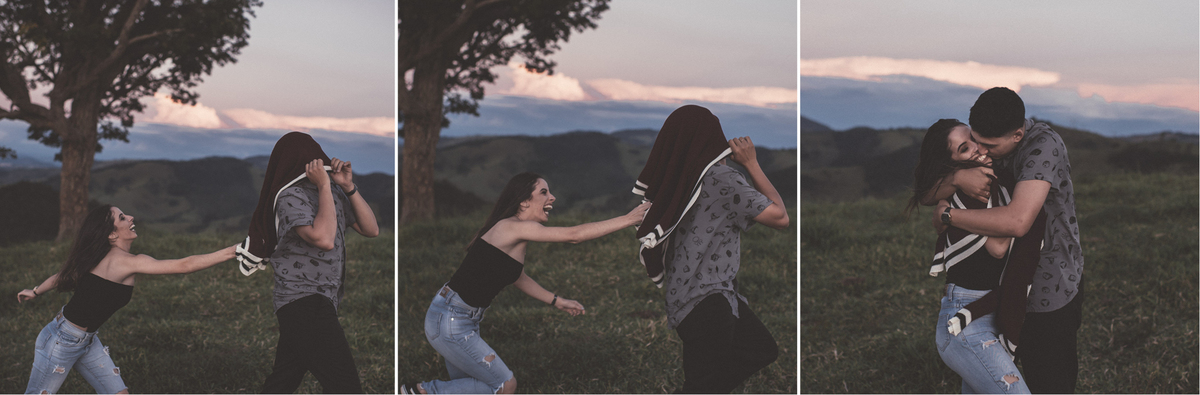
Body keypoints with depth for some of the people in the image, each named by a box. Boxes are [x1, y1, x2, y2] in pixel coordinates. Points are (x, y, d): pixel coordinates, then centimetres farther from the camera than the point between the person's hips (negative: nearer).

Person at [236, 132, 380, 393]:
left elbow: (371, 230, 11)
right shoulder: (291, 196, -12)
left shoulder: (334, 192, 12)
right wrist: (324, 186, -18)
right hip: (305, 304, -9)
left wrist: (349, 187, 1)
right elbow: (324, 239, -26)